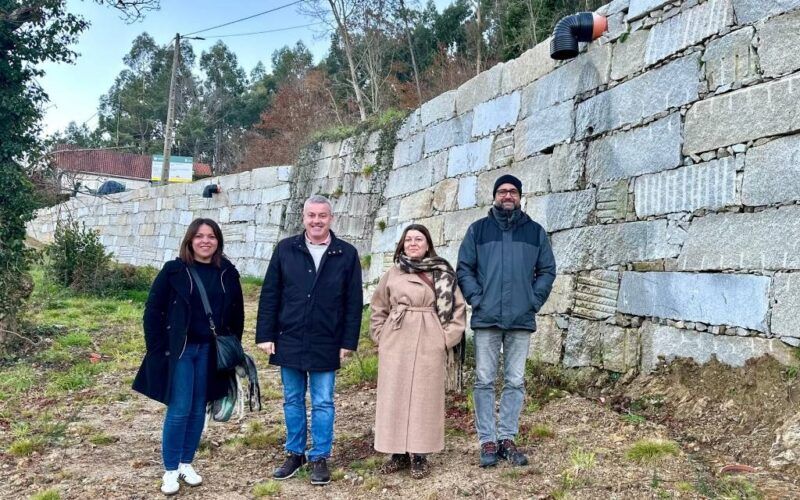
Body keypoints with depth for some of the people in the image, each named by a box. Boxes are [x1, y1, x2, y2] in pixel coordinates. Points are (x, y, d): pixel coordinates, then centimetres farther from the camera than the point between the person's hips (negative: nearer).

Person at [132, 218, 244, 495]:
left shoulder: (228, 273, 3)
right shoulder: (174, 270, -6)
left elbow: (236, 313, 11)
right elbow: (153, 309, -4)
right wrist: (158, 349, -8)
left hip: (210, 351, 3)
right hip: (179, 350, -3)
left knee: (198, 409, 9)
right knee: (179, 410, -3)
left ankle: (186, 463, 24)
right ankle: (170, 469, 11)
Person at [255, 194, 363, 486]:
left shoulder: (347, 254, -2)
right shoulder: (285, 249, 1)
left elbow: (354, 303, -1)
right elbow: (269, 295, 2)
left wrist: (348, 342, -4)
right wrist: (266, 335, -2)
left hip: (326, 345, -2)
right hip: (289, 342, 2)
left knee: (322, 403, 6)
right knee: (292, 401, 13)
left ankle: (320, 458, 19)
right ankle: (295, 454, 27)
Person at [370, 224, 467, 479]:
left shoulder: (444, 273, 4)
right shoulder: (393, 273, 9)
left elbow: (458, 307, 4)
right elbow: (378, 309, 16)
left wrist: (447, 338, -2)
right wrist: (381, 336, 6)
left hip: (429, 344, -2)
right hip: (395, 343, 2)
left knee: (424, 397, 0)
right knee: (395, 396, 3)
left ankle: (419, 455, 7)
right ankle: (398, 453, 12)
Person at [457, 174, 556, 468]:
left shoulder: (535, 232, 11)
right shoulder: (478, 229, 8)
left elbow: (547, 270, 12)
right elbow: (464, 268, 6)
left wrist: (534, 301, 0)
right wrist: (476, 298, -5)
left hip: (521, 320, 1)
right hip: (486, 319, -1)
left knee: (515, 382, 5)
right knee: (484, 381, 0)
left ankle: (507, 438, 14)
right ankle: (488, 441, 7)